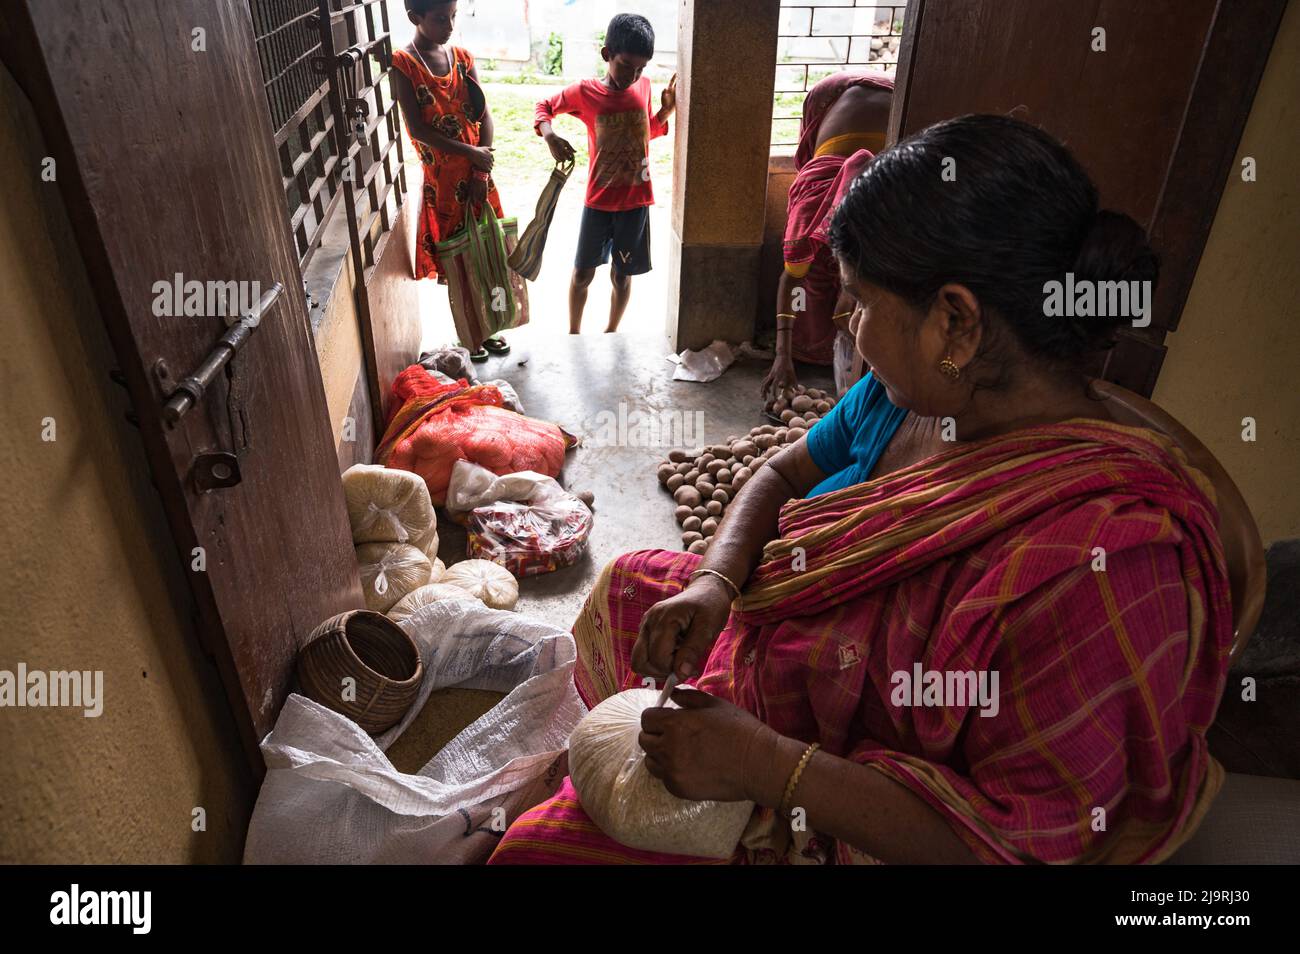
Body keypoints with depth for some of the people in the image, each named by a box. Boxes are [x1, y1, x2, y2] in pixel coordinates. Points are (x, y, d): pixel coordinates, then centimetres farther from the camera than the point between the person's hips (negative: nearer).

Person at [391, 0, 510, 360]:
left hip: (477, 172, 4)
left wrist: (482, 170, -9)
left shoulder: (462, 57, 4)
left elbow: (483, 115, 1)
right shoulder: (403, 64, -10)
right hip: (441, 177, -4)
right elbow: (417, 129, -16)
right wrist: (471, 152, -19)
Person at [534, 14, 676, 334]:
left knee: (621, 275, 12)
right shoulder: (585, 92, -9)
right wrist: (549, 135, -15)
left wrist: (667, 109, -3)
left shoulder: (643, 87, 0)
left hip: (635, 202, 2)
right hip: (598, 202, -2)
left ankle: (611, 332, 32)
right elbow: (545, 106, 6)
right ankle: (574, 333, 29)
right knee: (583, 273, 9)